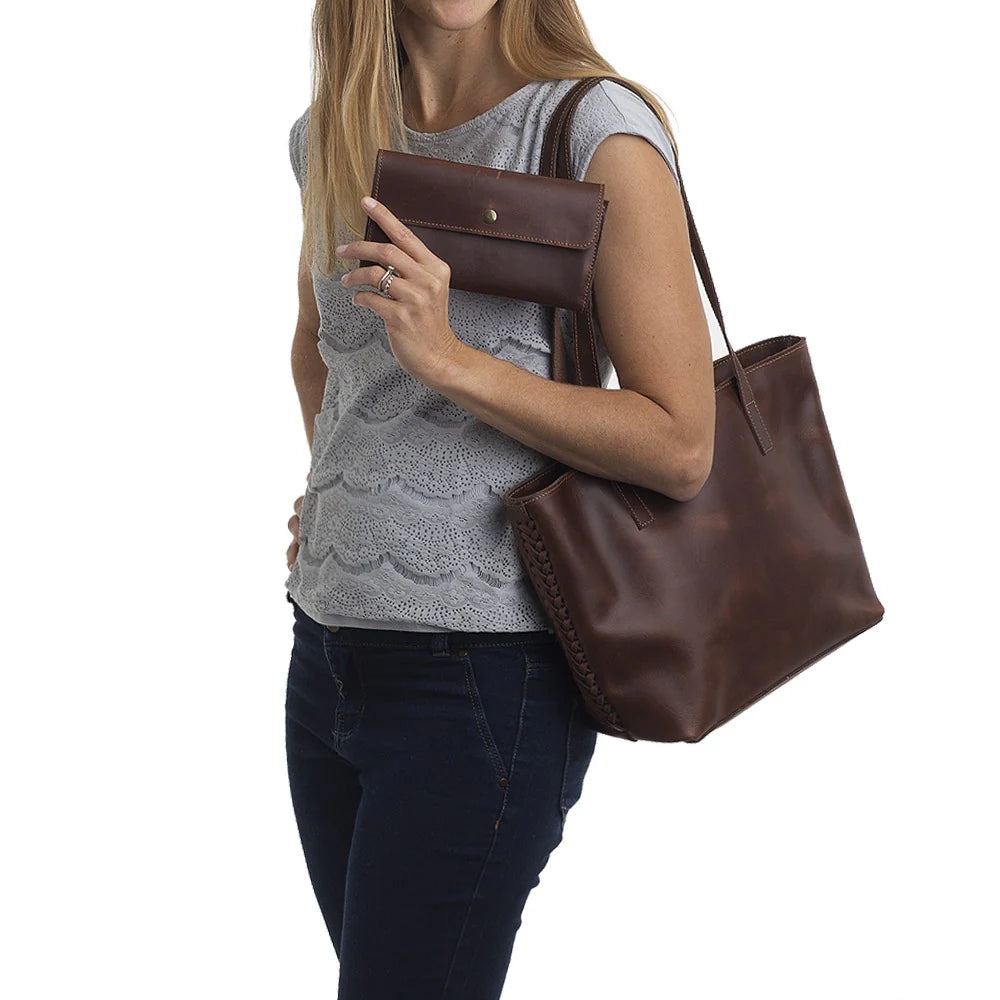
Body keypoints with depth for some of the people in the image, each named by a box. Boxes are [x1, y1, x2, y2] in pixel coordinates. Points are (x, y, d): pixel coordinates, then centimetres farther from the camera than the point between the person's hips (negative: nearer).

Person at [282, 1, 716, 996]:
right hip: (326, 649, 7)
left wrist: (447, 359, -20)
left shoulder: (597, 130, -10)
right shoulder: (329, 138, 9)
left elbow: (681, 448, -14)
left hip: (482, 664, -7)